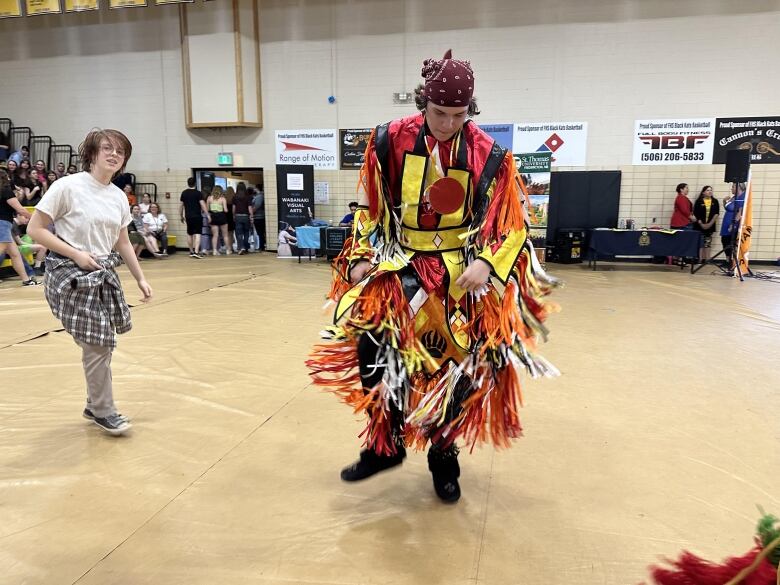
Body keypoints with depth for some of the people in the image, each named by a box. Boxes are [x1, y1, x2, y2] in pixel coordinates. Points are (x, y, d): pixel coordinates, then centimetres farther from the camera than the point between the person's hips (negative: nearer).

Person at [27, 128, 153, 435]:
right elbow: (35, 229, -10)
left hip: (104, 273, 6)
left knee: (101, 343, 10)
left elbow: (123, 243, 15)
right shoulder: (68, 186, -12)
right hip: (70, 274, -6)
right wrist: (76, 254, -17)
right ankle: (104, 411, 14)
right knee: (98, 344, -6)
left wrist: (140, 278, 12)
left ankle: (95, 406, 30)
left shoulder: (119, 197, 6)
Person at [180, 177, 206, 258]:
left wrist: (181, 216, 19)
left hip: (188, 216, 4)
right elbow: (203, 205, -13)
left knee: (189, 234, 15)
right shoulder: (198, 193, -6)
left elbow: (181, 205, 10)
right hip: (197, 216, -4)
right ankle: (196, 252, -19)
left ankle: (191, 252, 24)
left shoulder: (184, 193, 7)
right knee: (197, 234, -6)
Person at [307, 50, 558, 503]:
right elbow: (370, 209, 7)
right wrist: (363, 258, -2)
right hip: (401, 261, 1)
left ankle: (444, 453, 23)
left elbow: (512, 226, -3)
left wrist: (486, 264, -19)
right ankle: (386, 443, 1)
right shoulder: (391, 140, -2)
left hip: (462, 270, 0)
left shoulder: (489, 154, -5)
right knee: (370, 331, -20)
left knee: (463, 360, -3)